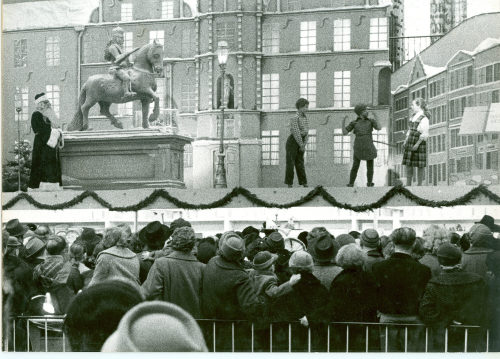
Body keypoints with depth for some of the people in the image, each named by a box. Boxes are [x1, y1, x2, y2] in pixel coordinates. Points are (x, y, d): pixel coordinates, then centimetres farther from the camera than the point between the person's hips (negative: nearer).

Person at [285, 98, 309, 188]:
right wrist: (301, 145, -15)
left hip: (300, 141, 7)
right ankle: (289, 183, 3)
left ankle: (303, 182, 6)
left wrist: (304, 145, -2)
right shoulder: (295, 118, -17)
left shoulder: (305, 118, 7)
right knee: (290, 162, -1)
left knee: (300, 162, 6)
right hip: (293, 141, -7)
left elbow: (306, 132, 7)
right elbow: (296, 133, -19)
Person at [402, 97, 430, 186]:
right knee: (408, 164, 9)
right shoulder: (414, 116, 11)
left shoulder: (424, 118, -13)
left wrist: (417, 144, -18)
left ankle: (419, 184, 10)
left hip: (419, 142, -8)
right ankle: (408, 184, 15)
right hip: (410, 142, 8)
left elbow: (424, 134, -15)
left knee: (420, 165, 2)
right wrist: (406, 140, 13)